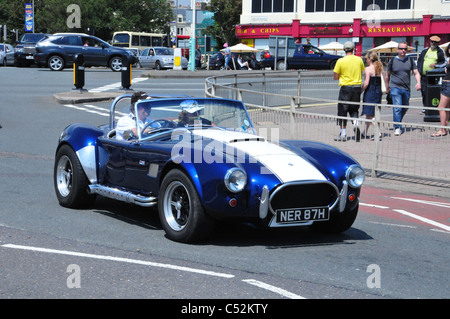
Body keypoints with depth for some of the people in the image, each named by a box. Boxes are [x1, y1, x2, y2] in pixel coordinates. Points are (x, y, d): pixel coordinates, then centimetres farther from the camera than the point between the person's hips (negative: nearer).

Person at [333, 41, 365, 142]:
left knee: (342, 111, 6)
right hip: (357, 87, 3)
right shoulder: (359, 60, 1)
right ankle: (356, 123, -12)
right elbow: (362, 74, 12)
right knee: (354, 109, 17)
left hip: (345, 88, -3)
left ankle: (343, 134, 5)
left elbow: (335, 77, -4)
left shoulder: (340, 61, -9)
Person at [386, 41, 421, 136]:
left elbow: (416, 73, 7)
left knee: (405, 108, 14)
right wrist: (387, 88, 12)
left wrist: (418, 82, -12)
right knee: (397, 108, -16)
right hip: (395, 88, -4)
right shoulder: (393, 61, 1)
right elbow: (388, 75, 11)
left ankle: (397, 123, 35)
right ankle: (397, 128, -15)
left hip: (406, 89, 4)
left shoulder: (410, 61, 7)